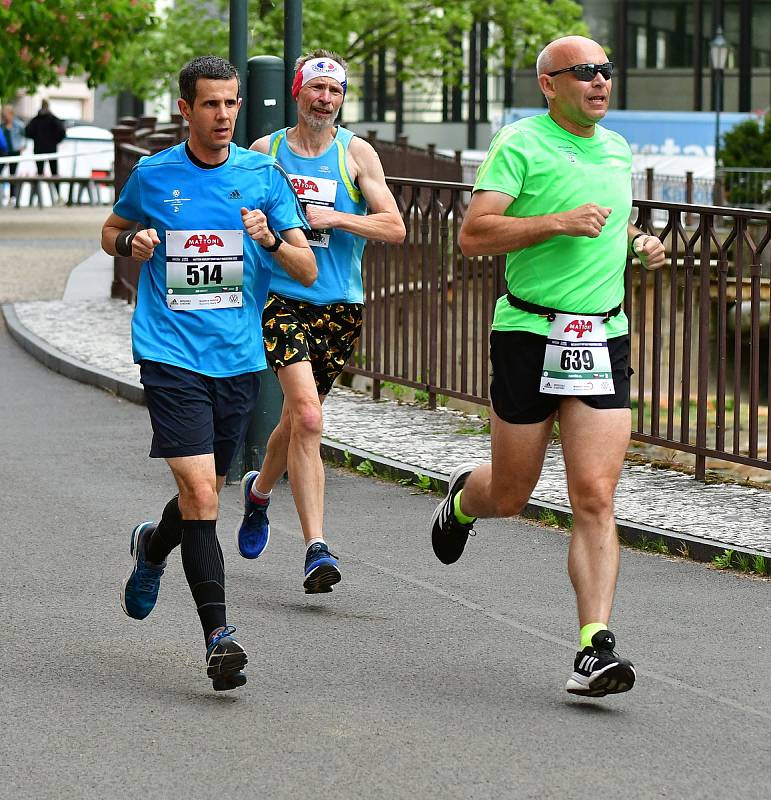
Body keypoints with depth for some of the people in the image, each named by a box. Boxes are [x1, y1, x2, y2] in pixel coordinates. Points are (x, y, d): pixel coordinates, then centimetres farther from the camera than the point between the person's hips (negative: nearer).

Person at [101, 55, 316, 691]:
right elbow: (112, 231, 21)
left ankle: (152, 547, 49)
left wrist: (271, 240, -18)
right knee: (200, 492, -16)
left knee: (205, 493, 15)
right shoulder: (153, 174, 2)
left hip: (239, 358, 3)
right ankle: (218, 635, -14)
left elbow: (308, 272, 3)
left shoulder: (263, 176, 3)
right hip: (171, 353, -3)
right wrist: (132, 242, -2)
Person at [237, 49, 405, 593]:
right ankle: (317, 548, -19)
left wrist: (331, 218, -15)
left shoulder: (356, 153, 2)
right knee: (307, 416, -19)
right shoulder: (266, 151, 5)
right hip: (283, 298, -2)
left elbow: (394, 226, -4)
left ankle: (260, 490, 45)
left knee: (298, 419, 13)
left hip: (341, 305, 2)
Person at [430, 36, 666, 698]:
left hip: (603, 338, 4)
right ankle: (463, 499, 47)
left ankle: (595, 648, -12)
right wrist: (560, 223, -22)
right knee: (511, 496, 9)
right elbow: (474, 235, -15)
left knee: (595, 498, -8)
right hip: (530, 332, -4)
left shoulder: (617, 150, 13)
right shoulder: (520, 144, -7)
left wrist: (638, 241, 11)